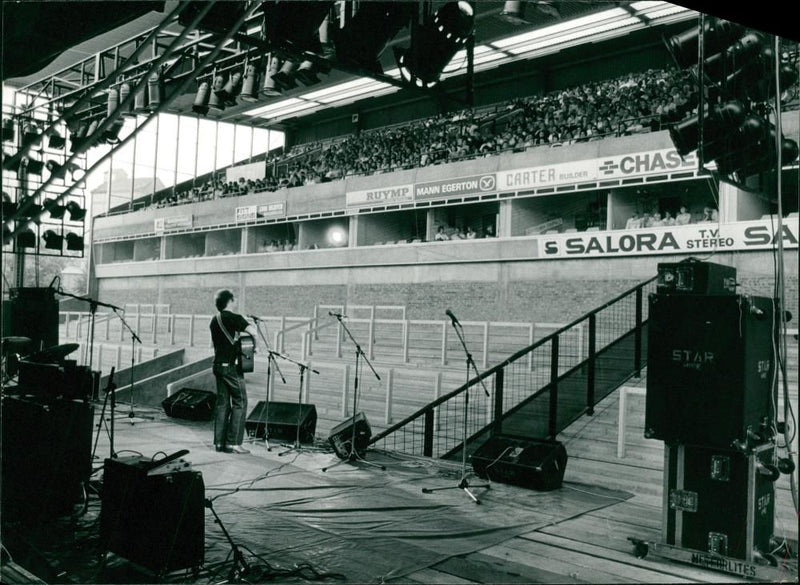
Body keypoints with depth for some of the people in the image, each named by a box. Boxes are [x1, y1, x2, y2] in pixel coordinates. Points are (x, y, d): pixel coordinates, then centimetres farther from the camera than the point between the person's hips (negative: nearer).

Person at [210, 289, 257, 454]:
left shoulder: (214, 320, 12)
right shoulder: (233, 318, -12)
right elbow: (254, 332, -23)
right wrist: (254, 342, -4)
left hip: (218, 365, 8)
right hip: (231, 366, -8)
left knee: (222, 403, 11)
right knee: (240, 403, -1)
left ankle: (219, 442, 12)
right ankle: (233, 443, -4)